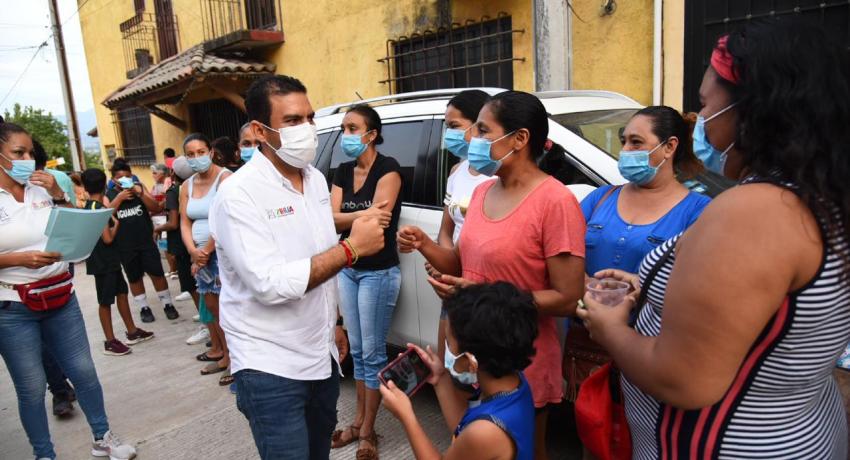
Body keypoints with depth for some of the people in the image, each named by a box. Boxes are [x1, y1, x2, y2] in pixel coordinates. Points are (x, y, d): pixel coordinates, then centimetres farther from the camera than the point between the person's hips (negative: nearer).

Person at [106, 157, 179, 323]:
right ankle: (144, 308, 24)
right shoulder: (108, 195, 2)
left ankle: (167, 304, 15)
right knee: (134, 278, 11)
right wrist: (119, 198, -18)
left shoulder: (139, 187, 3)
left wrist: (140, 193, -18)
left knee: (157, 273, 1)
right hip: (125, 246, 1)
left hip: (146, 241, 0)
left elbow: (156, 208, -4)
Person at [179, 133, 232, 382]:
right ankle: (220, 351, 24)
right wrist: (193, 251, -7)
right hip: (201, 254, 7)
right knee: (211, 306, 12)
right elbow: (185, 223, 10)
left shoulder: (224, 178, -10)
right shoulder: (187, 186, 13)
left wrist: (206, 251, -12)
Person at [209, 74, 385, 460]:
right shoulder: (239, 194, -20)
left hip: (321, 354, 7)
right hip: (270, 367, -7)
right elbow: (271, 284, -28)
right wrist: (352, 248, -24)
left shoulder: (316, 179, 4)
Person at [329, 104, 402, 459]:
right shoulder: (343, 171, 8)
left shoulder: (387, 168, -12)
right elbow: (332, 218, -5)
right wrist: (364, 215, -21)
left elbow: (379, 219, -22)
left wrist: (347, 218, -9)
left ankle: (368, 431, 17)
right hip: (347, 269, 7)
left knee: (373, 352, 3)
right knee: (357, 349, 15)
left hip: (378, 272, -7)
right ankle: (359, 422, 29)